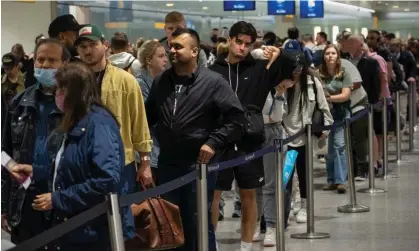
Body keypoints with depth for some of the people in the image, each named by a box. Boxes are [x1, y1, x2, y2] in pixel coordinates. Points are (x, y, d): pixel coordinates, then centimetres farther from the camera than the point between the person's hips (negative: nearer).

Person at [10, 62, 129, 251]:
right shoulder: (76, 124, 13)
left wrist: (58, 200, -22)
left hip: (91, 233, -9)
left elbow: (107, 180, -28)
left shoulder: (99, 123, -18)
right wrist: (35, 172, 11)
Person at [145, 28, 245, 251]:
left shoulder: (213, 82, -9)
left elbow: (236, 116, -10)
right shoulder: (160, 81, 6)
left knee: (198, 223, 4)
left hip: (198, 164, -5)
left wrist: (214, 143, -15)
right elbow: (149, 115, 19)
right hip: (167, 163, 5)